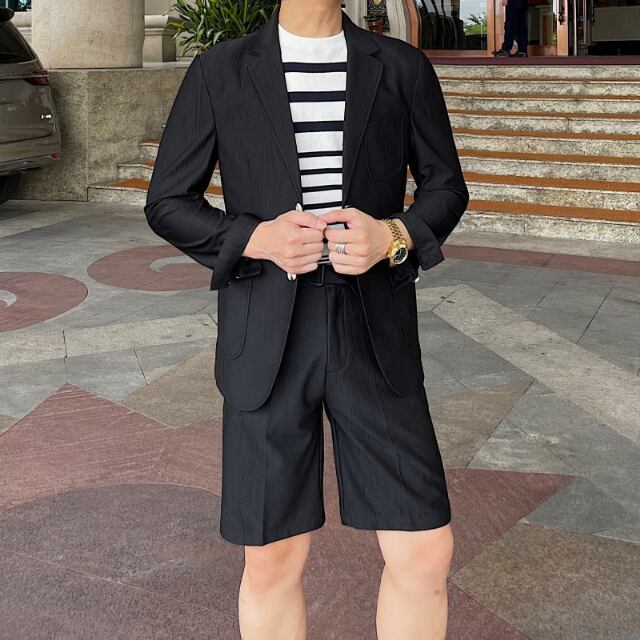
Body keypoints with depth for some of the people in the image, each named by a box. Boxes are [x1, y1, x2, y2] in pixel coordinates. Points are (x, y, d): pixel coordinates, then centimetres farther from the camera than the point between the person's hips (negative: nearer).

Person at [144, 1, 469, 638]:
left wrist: (394, 238, -11)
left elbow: (445, 186, 11)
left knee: (425, 553, 0)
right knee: (273, 560, 7)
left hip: (374, 334, 1)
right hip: (266, 337, -1)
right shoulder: (219, 72, 2)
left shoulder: (401, 67, 5)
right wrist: (257, 239, -15)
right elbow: (167, 203, 5)